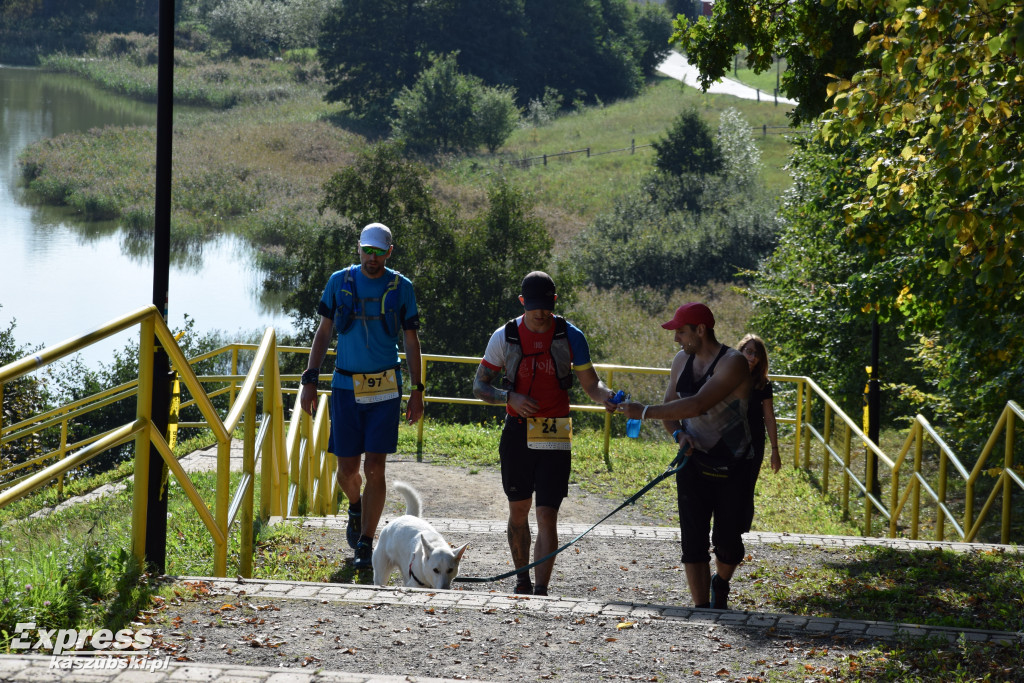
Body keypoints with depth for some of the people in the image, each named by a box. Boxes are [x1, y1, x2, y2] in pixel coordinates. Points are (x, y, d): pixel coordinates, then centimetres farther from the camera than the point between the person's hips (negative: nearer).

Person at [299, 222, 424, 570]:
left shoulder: (401, 287, 2)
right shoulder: (340, 282, 3)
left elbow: (411, 342, 8)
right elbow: (324, 333, 8)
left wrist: (417, 391, 4)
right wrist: (310, 380, 2)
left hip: (385, 387, -1)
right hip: (346, 385, 1)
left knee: (375, 469, -6)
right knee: (347, 470, 3)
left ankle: (366, 544, 1)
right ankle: (356, 507, 37)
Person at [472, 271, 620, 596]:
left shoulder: (570, 337, -2)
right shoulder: (505, 336, -1)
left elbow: (590, 383, 2)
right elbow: (480, 386, 3)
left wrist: (606, 396, -21)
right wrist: (510, 398, -15)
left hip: (555, 438, -2)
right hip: (517, 433, 2)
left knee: (547, 516, -10)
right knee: (518, 511, 14)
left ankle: (540, 591, -12)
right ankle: (522, 580, 31)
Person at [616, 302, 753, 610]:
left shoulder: (733, 363, -18)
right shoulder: (681, 360, 6)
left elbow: (698, 405, -28)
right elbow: (670, 407, 13)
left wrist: (644, 411, -27)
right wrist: (679, 434, -10)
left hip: (732, 469, -5)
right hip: (693, 464, 5)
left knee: (727, 543, 2)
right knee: (693, 540, -3)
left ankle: (720, 583, 34)